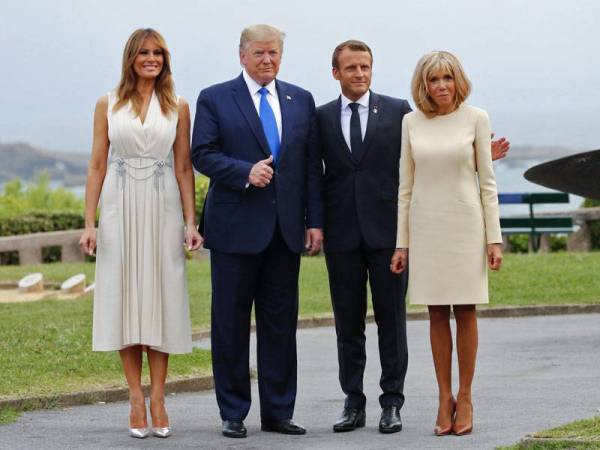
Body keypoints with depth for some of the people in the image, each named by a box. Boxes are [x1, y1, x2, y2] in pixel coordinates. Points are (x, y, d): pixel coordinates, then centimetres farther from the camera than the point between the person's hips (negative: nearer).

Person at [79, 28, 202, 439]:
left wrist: (190, 222, -3)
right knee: (125, 297, 0)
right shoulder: (108, 105, 6)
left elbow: (184, 168, 5)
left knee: (161, 297, 0)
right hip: (121, 208, 0)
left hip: (162, 209, 0)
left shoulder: (177, 107, 7)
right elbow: (97, 165, 5)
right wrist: (89, 222, -2)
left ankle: (158, 398, 4)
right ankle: (136, 398, 5)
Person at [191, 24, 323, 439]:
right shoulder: (214, 99, 2)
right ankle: (233, 414, 10)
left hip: (286, 229, 3)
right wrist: (245, 172, -20)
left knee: (281, 323, 6)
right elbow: (203, 155, -6)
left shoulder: (301, 101, 12)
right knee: (231, 323, 2)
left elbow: (312, 165, 9)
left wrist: (315, 221, 3)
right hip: (236, 228, -3)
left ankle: (278, 411, 13)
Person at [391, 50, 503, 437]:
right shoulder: (412, 122, 4)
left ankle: (465, 397, 9)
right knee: (437, 313, 4)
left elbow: (487, 181, 0)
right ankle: (445, 398, 10)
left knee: (465, 311, 1)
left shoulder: (475, 119, -1)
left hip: (465, 224, -2)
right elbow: (406, 185, 8)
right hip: (426, 227, 2)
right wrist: (402, 242, 5)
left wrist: (494, 238, -5)